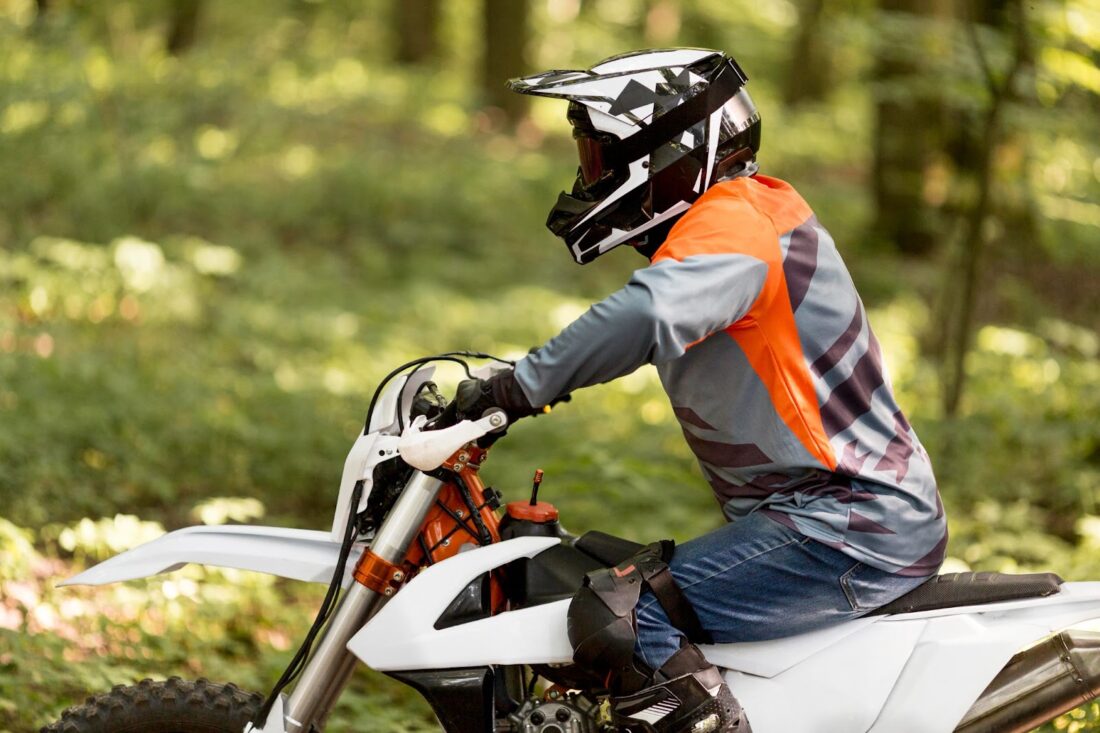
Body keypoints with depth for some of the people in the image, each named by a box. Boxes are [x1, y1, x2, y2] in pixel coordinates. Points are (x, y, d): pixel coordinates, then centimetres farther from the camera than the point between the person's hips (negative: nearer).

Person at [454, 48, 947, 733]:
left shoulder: (730, 224, -15)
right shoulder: (752, 205, 16)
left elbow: (645, 318, -36)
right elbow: (655, 322, 26)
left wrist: (520, 387, -30)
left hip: (848, 526, -11)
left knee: (616, 617, -21)